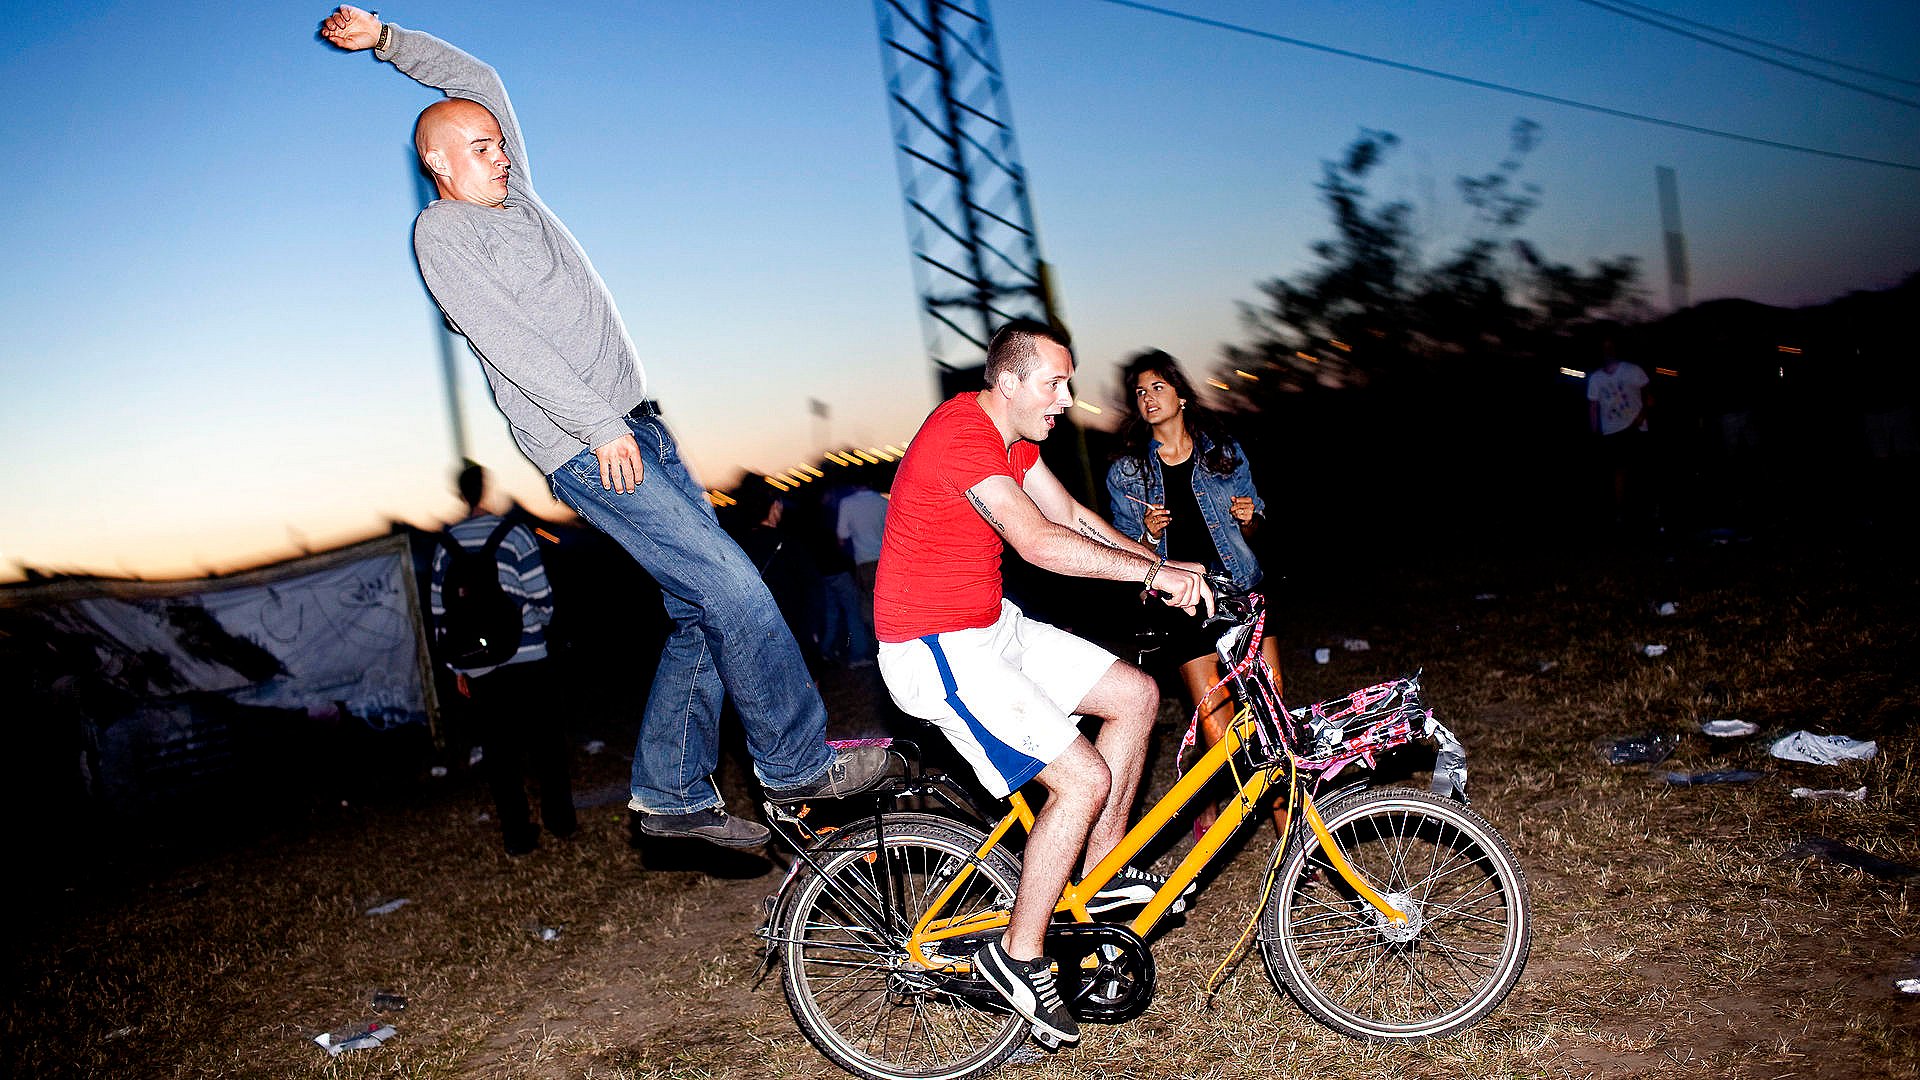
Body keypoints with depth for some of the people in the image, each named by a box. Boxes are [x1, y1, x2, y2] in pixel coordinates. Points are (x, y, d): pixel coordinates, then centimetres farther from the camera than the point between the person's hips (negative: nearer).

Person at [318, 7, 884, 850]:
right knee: (733, 590, -13)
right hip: (589, 449, -9)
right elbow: (507, 338, -12)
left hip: (636, 428, 9)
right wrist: (599, 424, -18)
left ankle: (671, 793, 14)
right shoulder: (440, 229, 0)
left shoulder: (513, 196, 22)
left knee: (701, 610, 6)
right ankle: (797, 765, -1)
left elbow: (476, 78, 35)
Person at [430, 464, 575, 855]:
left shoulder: (446, 545, 6)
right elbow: (541, 597, -8)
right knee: (545, 741, 11)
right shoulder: (514, 534, -6)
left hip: (479, 668, 3)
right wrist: (542, 619, 16)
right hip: (526, 660, -3)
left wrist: (458, 667, 15)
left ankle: (517, 835, 11)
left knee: (499, 752, 8)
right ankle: (560, 820, 16)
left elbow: (440, 611, 8)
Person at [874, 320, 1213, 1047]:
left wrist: (1165, 566, 0)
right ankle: (1018, 955, 1)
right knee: (1086, 778, -15)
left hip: (993, 627, 10)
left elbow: (1074, 519, 11)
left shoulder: (1014, 435, 10)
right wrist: (1153, 572, -27)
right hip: (939, 653, -10)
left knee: (1136, 695, 9)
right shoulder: (962, 435, -23)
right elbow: (1038, 543, -32)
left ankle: (1100, 876, 21)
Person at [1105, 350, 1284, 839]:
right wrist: (1150, 532, -16)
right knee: (1219, 733, -6)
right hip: (1182, 607, -2)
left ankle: (1292, 831, 4)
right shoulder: (1126, 473, 2)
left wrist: (1249, 517, -8)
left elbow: (1248, 528, 15)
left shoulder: (1225, 452, 6)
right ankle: (1209, 807, 25)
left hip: (1241, 593, 2)